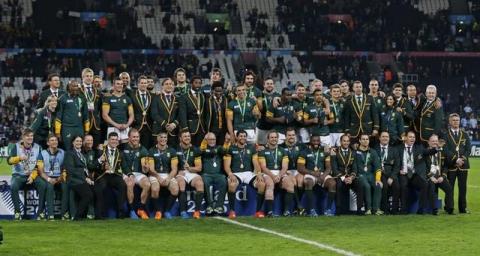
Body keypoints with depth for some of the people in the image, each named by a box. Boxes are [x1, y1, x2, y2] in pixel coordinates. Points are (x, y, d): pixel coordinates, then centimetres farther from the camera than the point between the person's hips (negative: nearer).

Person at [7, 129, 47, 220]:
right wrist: (19, 158, -33)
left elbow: (39, 166, 2)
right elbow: (9, 160, -14)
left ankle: (40, 212, -20)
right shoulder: (17, 147, 0)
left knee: (43, 185, -27)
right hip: (18, 175, -1)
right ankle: (17, 212, -21)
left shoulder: (37, 148, 5)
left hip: (33, 175, 1)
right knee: (14, 186, -33)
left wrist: (32, 176, -12)